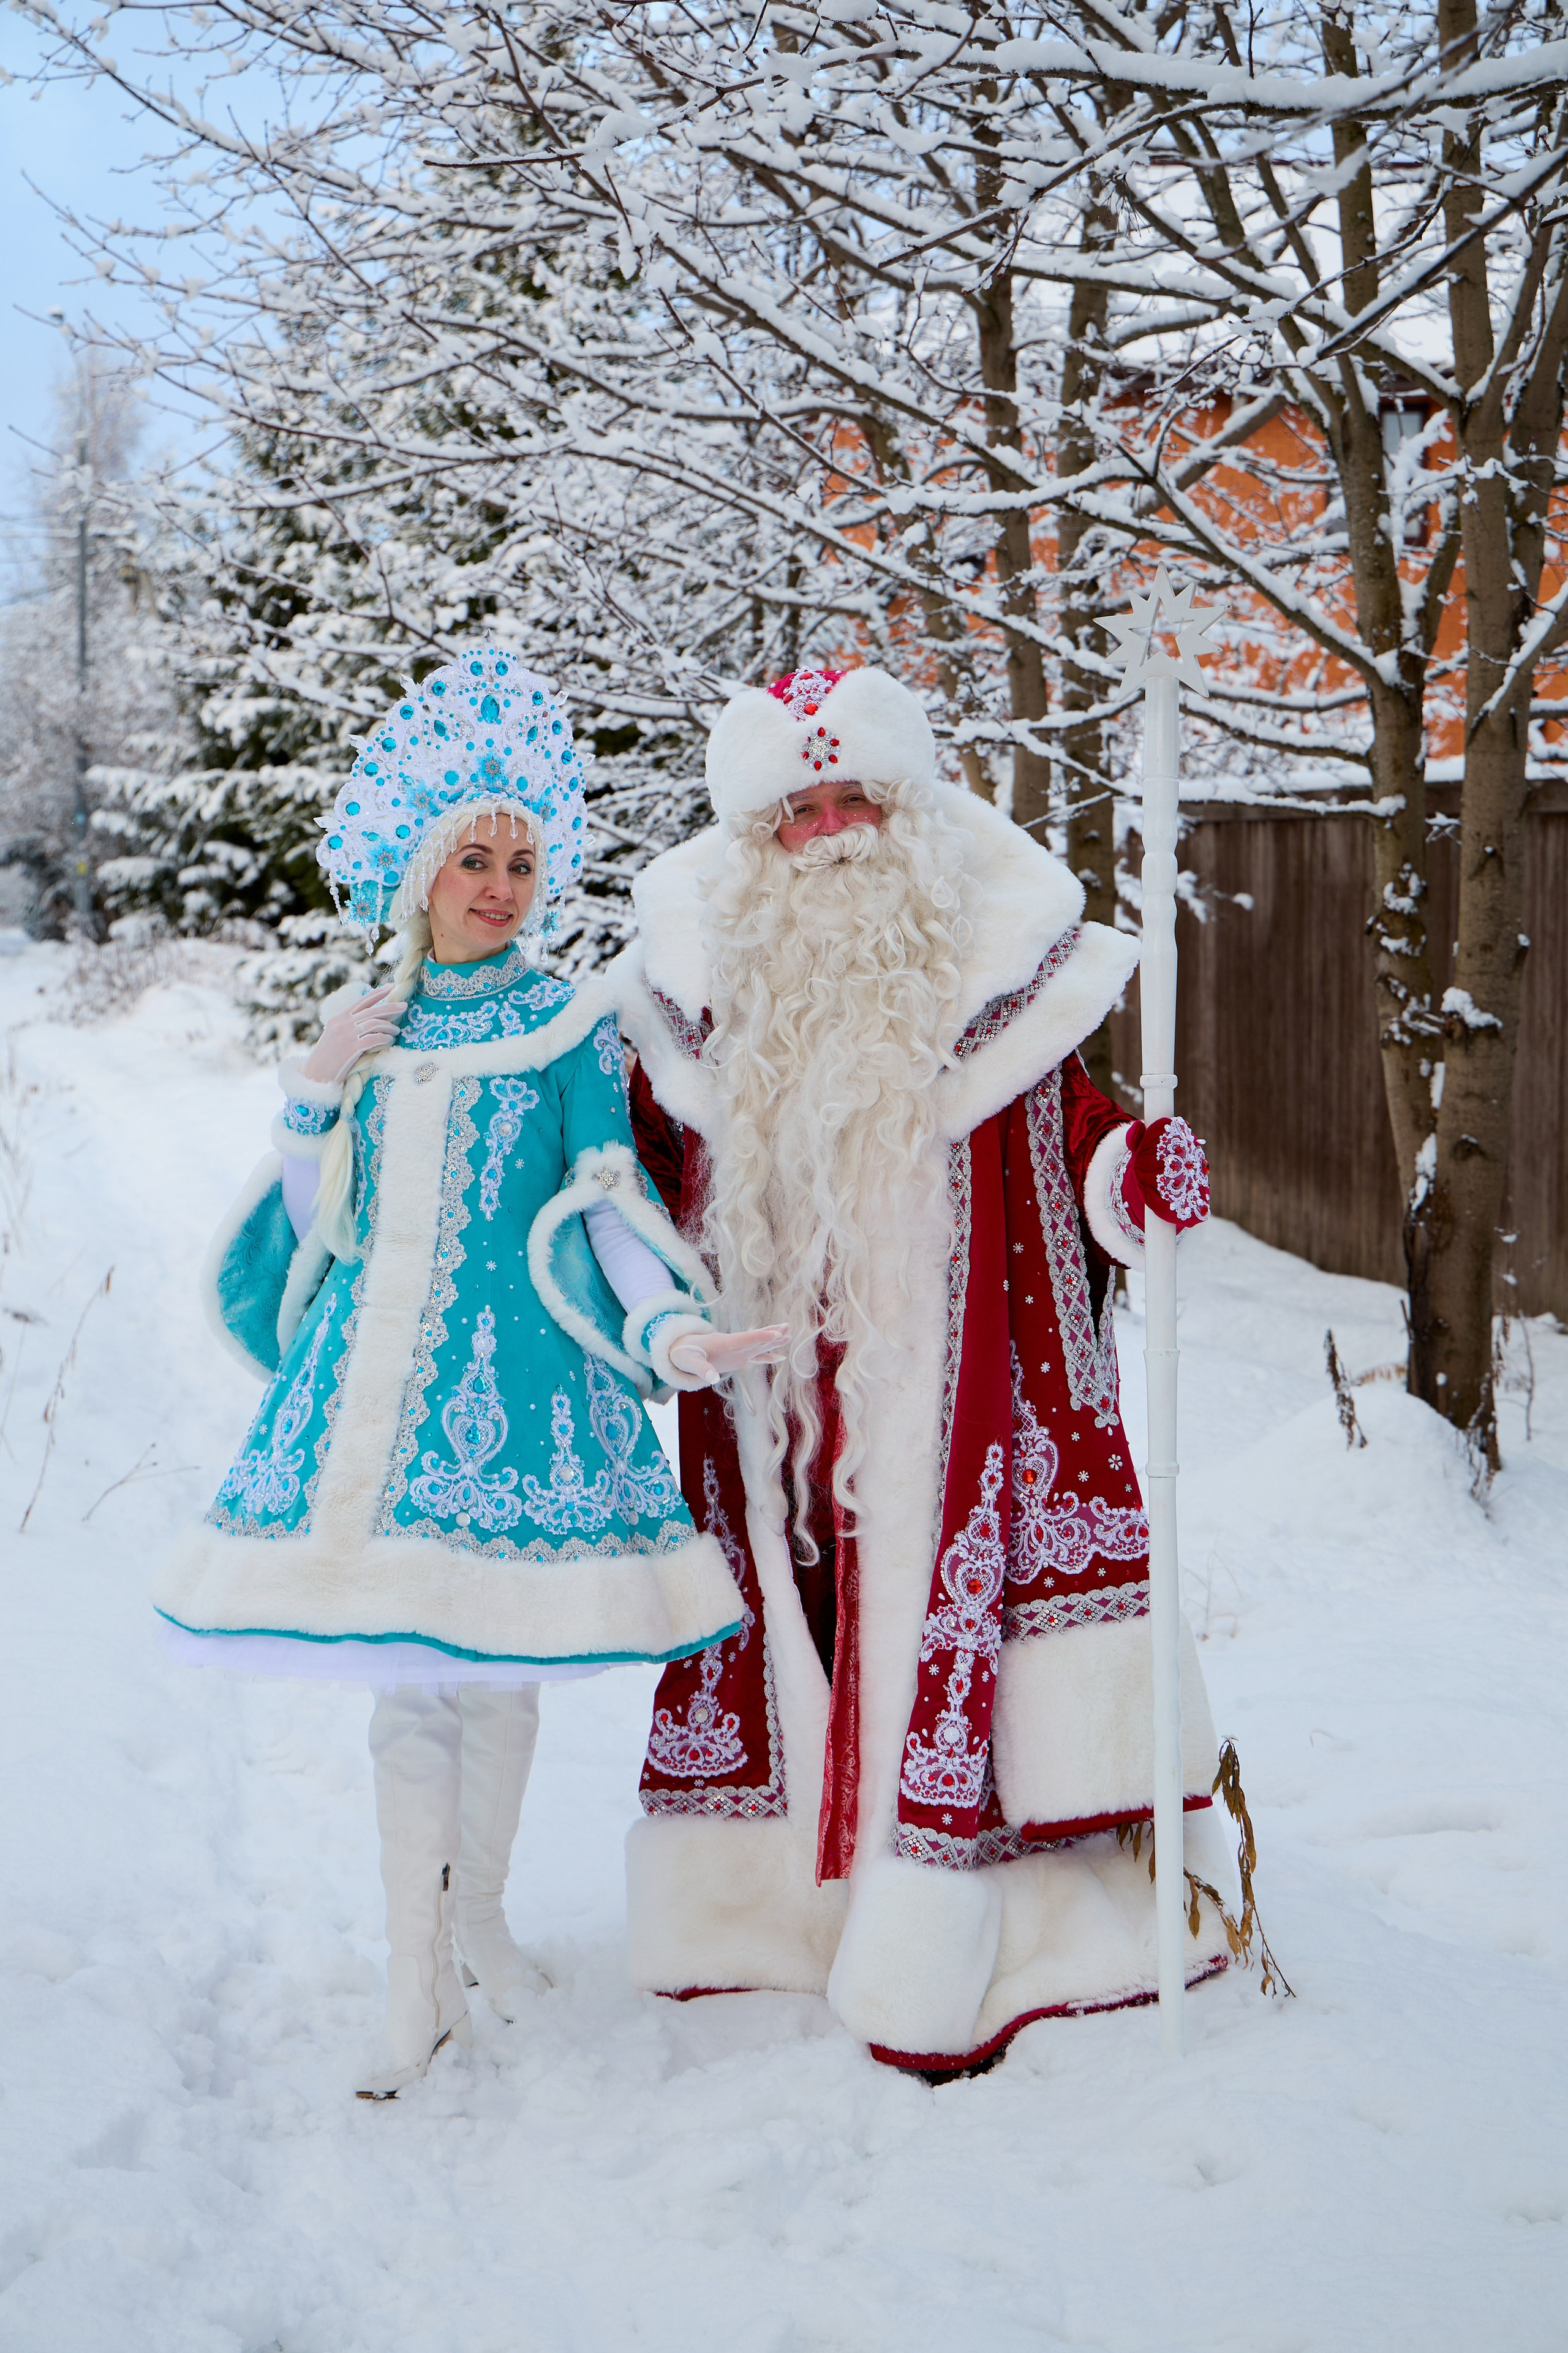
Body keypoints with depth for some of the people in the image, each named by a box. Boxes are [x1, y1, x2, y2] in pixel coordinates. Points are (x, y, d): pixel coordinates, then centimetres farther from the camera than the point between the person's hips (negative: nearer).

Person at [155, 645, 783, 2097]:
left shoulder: (571, 1029, 3)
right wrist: (315, 1090, -1)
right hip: (379, 1373, 2)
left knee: (498, 1664, 3)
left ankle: (477, 1912, 28)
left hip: (518, 1374, -2)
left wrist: (666, 1323, -21)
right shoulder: (370, 1028, 12)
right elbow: (316, 1226, 12)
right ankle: (418, 1990, 9)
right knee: (404, 1677, 1)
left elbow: (610, 1205, -5)